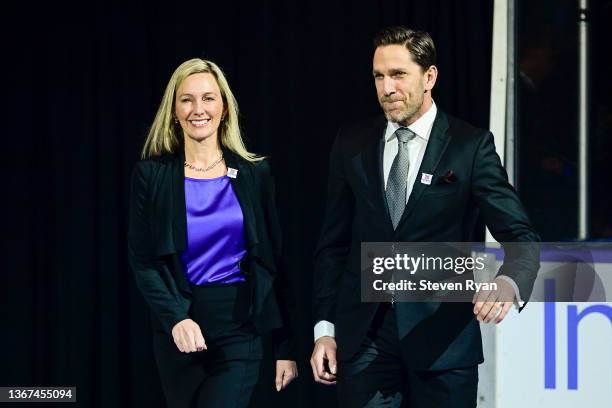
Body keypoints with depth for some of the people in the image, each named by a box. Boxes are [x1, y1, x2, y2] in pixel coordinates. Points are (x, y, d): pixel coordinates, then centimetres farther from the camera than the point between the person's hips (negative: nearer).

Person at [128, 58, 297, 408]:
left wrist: (286, 346, 1)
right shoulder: (152, 175, 1)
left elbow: (273, 262, 4)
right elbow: (142, 262, -1)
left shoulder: (254, 173, 3)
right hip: (178, 328, 1)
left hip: (240, 329, -1)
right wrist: (175, 319, -18)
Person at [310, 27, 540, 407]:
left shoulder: (471, 146, -2)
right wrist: (325, 328, 5)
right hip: (364, 336, 2)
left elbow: (521, 236, -7)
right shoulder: (352, 144, 7)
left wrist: (508, 282, -28)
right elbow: (334, 243, 11)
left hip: (441, 337, -2)